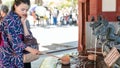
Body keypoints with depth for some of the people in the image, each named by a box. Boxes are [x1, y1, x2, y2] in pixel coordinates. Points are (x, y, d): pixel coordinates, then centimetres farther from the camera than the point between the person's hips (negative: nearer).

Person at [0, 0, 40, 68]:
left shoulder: (20, 20, 7)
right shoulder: (9, 20, -16)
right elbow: (14, 40, -23)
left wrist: (23, 23, -10)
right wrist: (30, 49, -29)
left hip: (17, 55, 7)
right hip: (8, 57, -7)